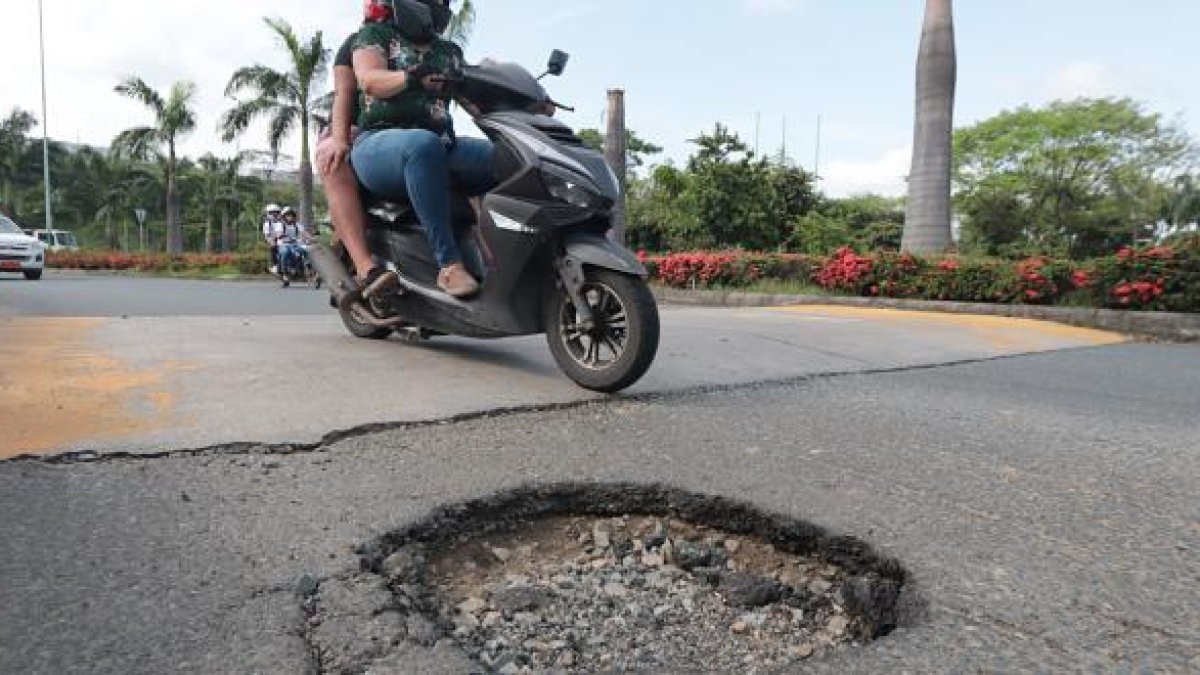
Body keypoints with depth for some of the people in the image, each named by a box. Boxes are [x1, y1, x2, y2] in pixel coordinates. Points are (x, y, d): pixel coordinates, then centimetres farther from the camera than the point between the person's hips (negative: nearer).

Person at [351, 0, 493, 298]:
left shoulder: (451, 52, 26)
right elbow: (370, 79, -6)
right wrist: (410, 76, -26)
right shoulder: (376, 33, 13)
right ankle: (449, 264, -42)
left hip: (440, 145, 5)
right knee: (424, 144, -41)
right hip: (380, 142, -5)